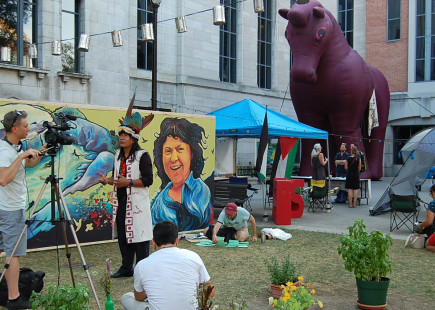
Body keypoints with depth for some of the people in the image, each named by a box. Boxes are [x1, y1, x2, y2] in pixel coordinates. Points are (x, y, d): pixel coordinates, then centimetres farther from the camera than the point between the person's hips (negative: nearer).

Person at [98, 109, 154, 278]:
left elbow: (148, 180, -13)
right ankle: (126, 268, 22)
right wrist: (107, 180, 6)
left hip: (137, 204, -8)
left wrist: (128, 182, -21)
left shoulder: (142, 155, -7)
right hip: (121, 202, 8)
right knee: (122, 236, 11)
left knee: (139, 236, -5)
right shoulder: (118, 156, 17)